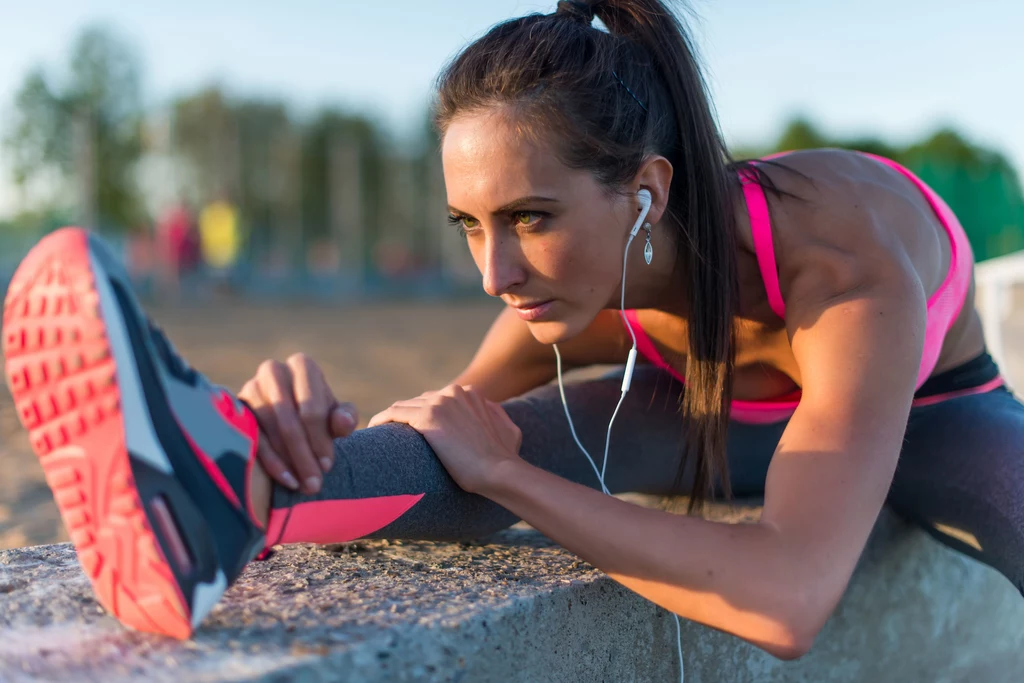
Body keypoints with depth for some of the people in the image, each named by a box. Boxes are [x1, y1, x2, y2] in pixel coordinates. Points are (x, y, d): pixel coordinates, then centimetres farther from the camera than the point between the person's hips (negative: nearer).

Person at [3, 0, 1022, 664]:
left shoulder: (845, 265, -44)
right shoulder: (588, 297, -28)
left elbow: (787, 601, -54)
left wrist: (504, 473, -49)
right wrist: (312, 423, -46)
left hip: (932, 415, -1)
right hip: (730, 413, 1)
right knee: (520, 440, -30)